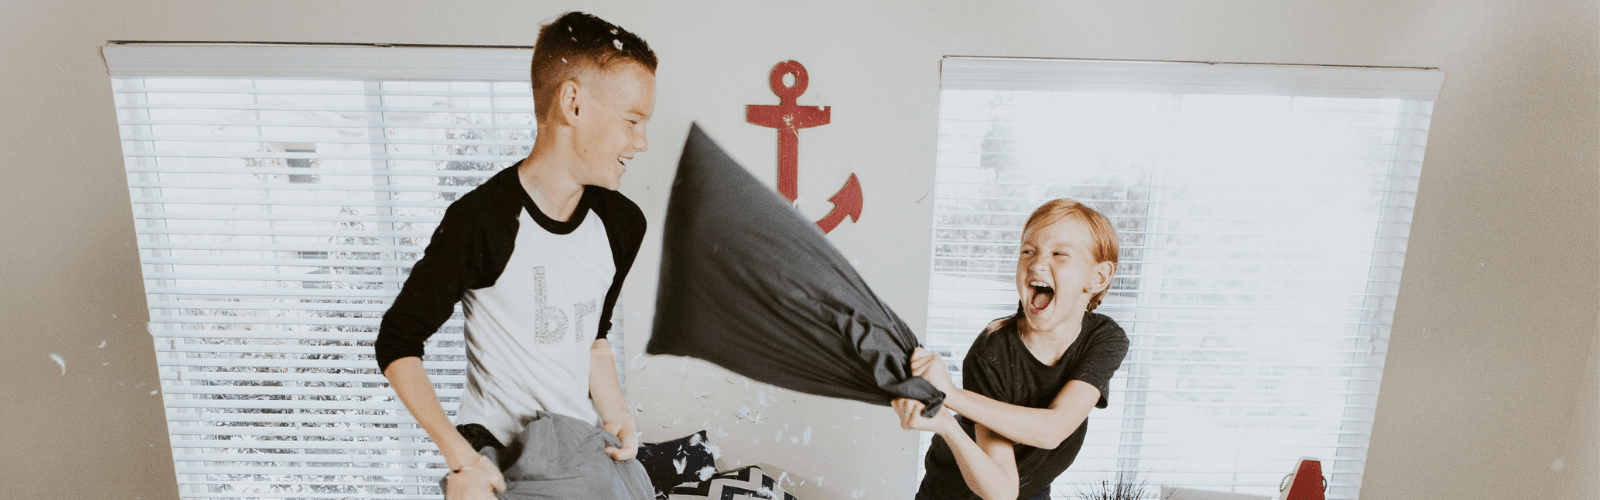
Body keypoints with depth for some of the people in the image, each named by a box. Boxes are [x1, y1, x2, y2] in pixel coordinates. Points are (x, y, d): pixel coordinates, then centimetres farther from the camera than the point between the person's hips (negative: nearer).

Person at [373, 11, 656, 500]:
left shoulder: (622, 222, -1)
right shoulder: (481, 221, -20)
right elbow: (398, 345, -12)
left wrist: (616, 417, -2)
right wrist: (461, 459, -18)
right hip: (493, 454, -5)